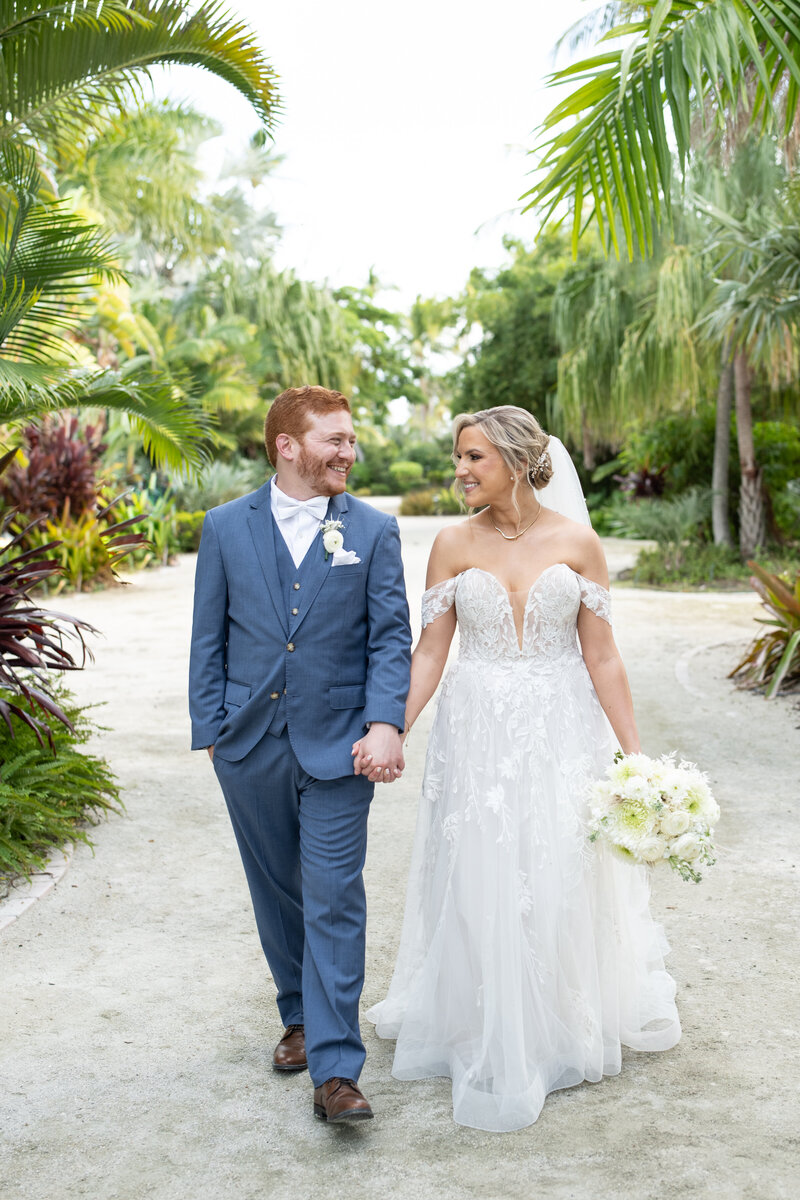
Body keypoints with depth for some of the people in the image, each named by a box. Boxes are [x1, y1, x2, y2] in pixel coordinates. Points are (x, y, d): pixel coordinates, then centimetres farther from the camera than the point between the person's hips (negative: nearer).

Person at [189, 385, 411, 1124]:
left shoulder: (374, 529, 0)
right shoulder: (226, 527, 3)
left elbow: (392, 637, -3)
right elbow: (209, 637, 6)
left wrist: (385, 723, -16)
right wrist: (208, 728, 2)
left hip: (337, 749, -2)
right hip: (250, 747, 2)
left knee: (334, 904, -4)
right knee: (277, 895, 16)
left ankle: (335, 1069, 0)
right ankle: (301, 1017, 37)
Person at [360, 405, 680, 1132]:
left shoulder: (577, 543, -4)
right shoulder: (454, 545, -1)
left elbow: (601, 658, -2)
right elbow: (430, 652, -2)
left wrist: (633, 753, -4)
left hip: (560, 732, -1)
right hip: (477, 732, 1)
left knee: (561, 880, 7)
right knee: (479, 886, 6)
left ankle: (561, 1030, 31)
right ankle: (489, 1040, 25)